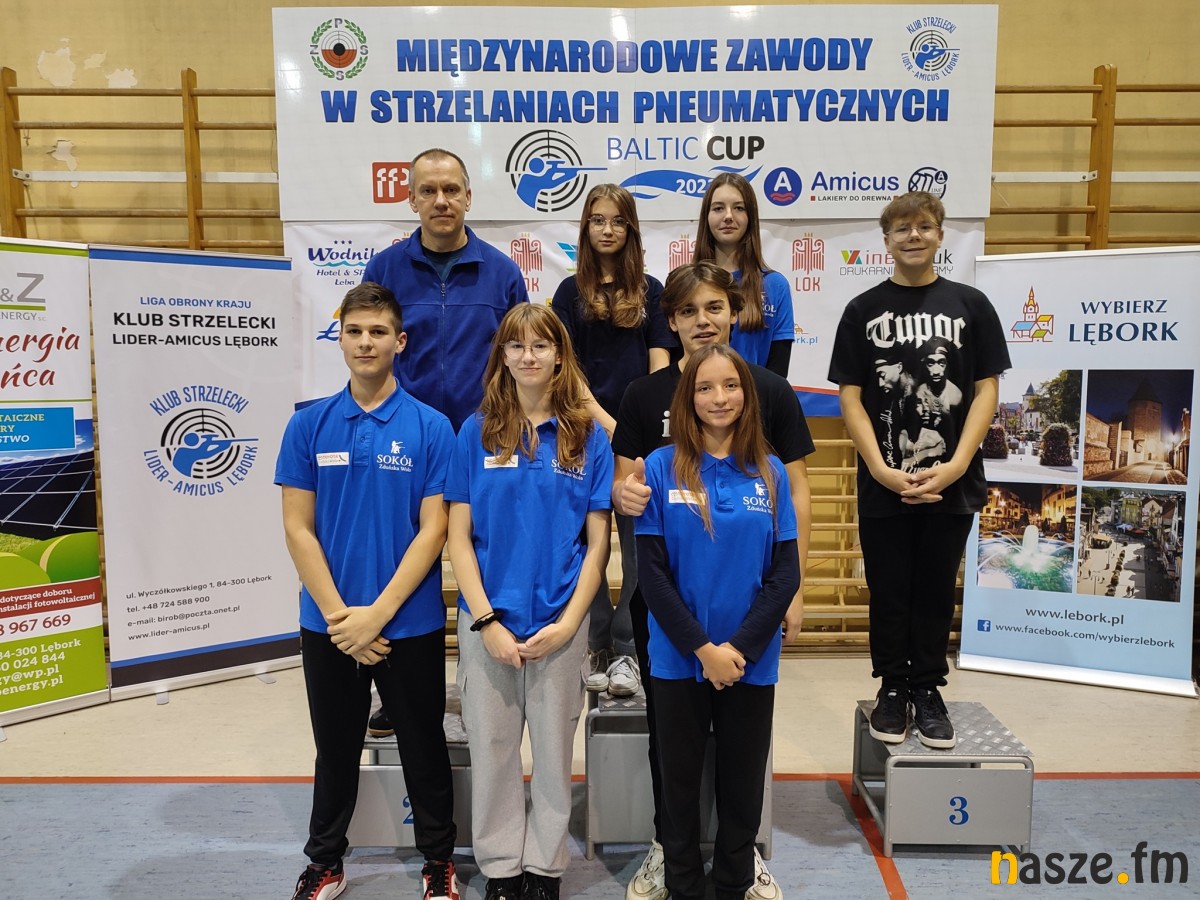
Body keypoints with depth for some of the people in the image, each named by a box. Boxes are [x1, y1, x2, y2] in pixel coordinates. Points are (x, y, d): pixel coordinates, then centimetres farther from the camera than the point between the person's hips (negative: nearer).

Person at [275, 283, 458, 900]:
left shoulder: (431, 428, -7)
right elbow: (298, 529, -3)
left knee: (423, 747, 13)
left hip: (411, 624, -1)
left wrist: (377, 613, -16)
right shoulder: (309, 425, -1)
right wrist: (339, 616, -11)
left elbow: (432, 530, -10)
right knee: (336, 750, 18)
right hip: (327, 626, 2)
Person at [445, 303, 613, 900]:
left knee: (554, 750, 11)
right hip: (487, 617, 0)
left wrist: (568, 622, -8)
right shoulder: (477, 432, 0)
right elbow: (459, 536, -2)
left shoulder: (588, 436, 0)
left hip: (560, 622, 0)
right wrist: (486, 620, -9)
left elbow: (598, 540, 0)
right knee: (492, 748, 10)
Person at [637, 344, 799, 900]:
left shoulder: (770, 473, 0)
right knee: (681, 783, 13)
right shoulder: (662, 467, -6)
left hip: (752, 661, 2)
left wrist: (739, 648, -12)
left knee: (743, 787, 15)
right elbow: (651, 571, -8)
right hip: (679, 660, -1)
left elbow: (785, 573, -2)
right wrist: (703, 648, -13)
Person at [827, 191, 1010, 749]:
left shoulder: (970, 305, 4)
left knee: (936, 591, 11)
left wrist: (957, 464, -10)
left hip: (950, 483, 1)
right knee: (889, 592, 9)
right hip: (882, 484, 0)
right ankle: (892, 690, 25)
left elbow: (987, 389, 1)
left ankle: (928, 690, 27)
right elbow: (849, 395, -1)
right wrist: (881, 469, -11)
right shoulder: (863, 310, 3)